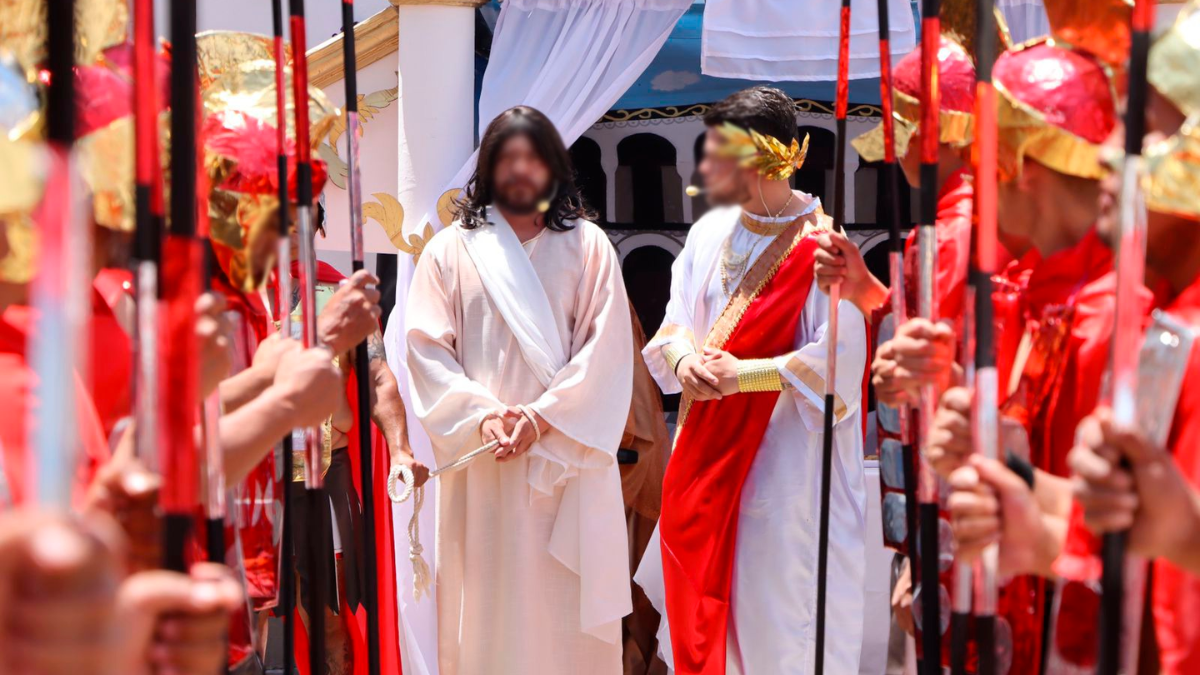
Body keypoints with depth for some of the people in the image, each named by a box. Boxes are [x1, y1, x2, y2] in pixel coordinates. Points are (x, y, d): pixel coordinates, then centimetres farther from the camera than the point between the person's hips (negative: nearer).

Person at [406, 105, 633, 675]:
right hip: (479, 463, 1)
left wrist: (542, 417, -12)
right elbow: (427, 349, 1)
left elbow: (606, 349, -2)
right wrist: (481, 416, -13)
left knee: (563, 603, 0)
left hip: (565, 459, -1)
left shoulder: (587, 245, 7)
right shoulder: (451, 249, 9)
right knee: (486, 604, 2)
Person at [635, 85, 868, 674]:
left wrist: (742, 373, -20)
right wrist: (683, 358, -12)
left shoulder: (820, 244, -14)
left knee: (773, 600, 1)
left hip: (784, 455, -6)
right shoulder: (711, 232, 7)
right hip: (708, 449, 7)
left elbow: (837, 357, -19)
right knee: (699, 589, 12)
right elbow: (675, 321, 11)